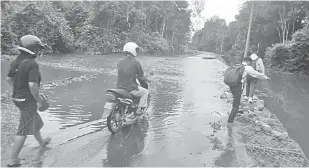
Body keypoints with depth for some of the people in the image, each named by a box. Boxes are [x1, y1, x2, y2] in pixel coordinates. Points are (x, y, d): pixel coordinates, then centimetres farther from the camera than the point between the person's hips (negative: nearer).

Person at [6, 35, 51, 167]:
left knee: (35, 121, 26)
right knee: (24, 130, 3)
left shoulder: (16, 61, 3)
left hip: (18, 98, 9)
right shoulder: (32, 64, -23)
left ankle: (41, 144, 46)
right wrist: (38, 100, -14)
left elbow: (9, 79, 13)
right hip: (28, 101, -9)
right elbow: (33, 86, -29)